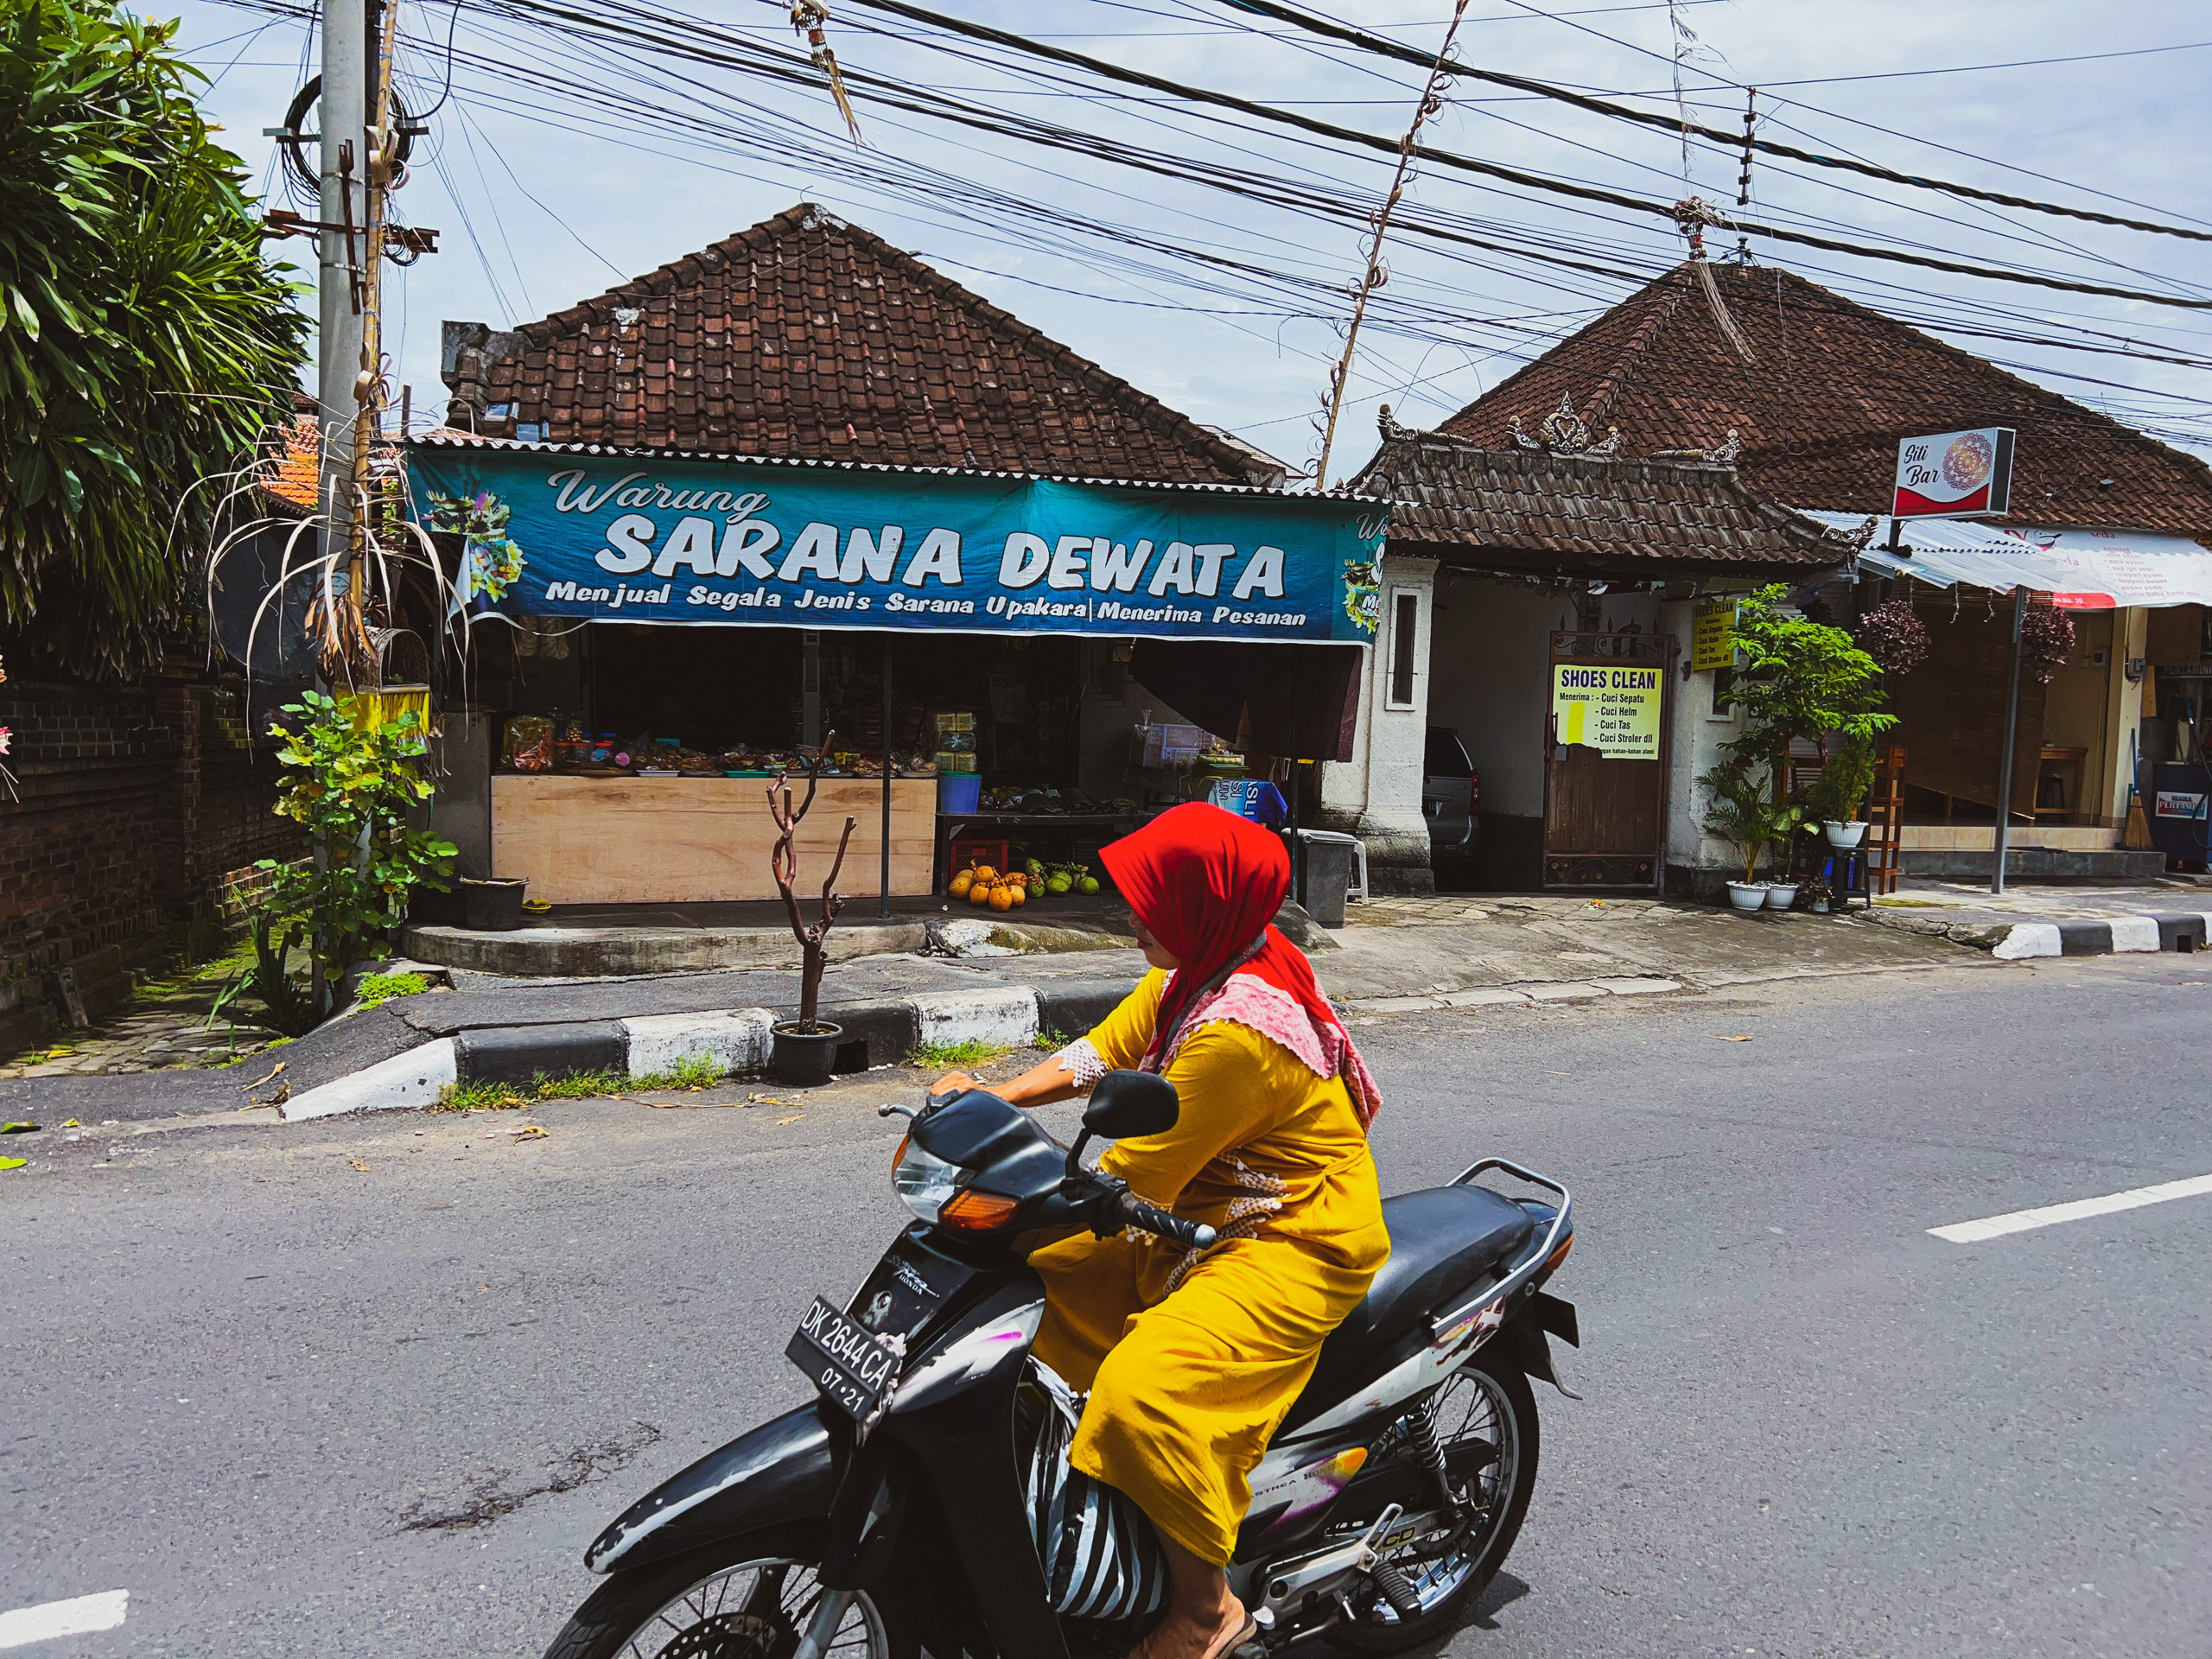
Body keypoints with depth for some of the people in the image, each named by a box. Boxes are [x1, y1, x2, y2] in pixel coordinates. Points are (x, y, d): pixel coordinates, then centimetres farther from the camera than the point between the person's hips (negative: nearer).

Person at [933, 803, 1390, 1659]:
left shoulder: (1238, 1030, -29)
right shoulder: (1199, 967, 0)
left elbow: (1135, 1178, -26)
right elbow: (1106, 1049, 2)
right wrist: (998, 1097, -12)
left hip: (1294, 1248, -10)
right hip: (1208, 1217, 11)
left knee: (1140, 1393, -27)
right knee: (1048, 1289, 11)